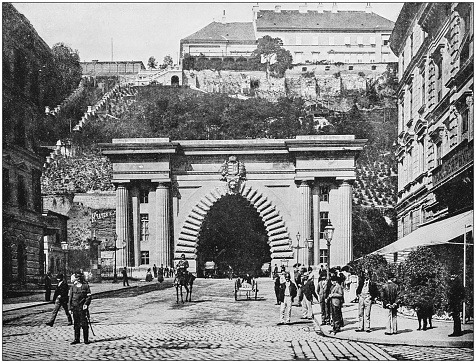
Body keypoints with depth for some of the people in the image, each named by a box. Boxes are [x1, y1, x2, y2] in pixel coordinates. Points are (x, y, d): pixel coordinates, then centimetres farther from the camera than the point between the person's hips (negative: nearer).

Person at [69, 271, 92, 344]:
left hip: (83, 307, -3)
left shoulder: (86, 286, 2)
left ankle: (86, 339, 5)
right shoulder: (73, 286, 11)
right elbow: (70, 297, 13)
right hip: (75, 307, 3)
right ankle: (76, 339, 15)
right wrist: (70, 307, 7)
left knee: (84, 324, -2)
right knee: (76, 324, 8)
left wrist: (86, 304, -14)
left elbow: (89, 296, 0)